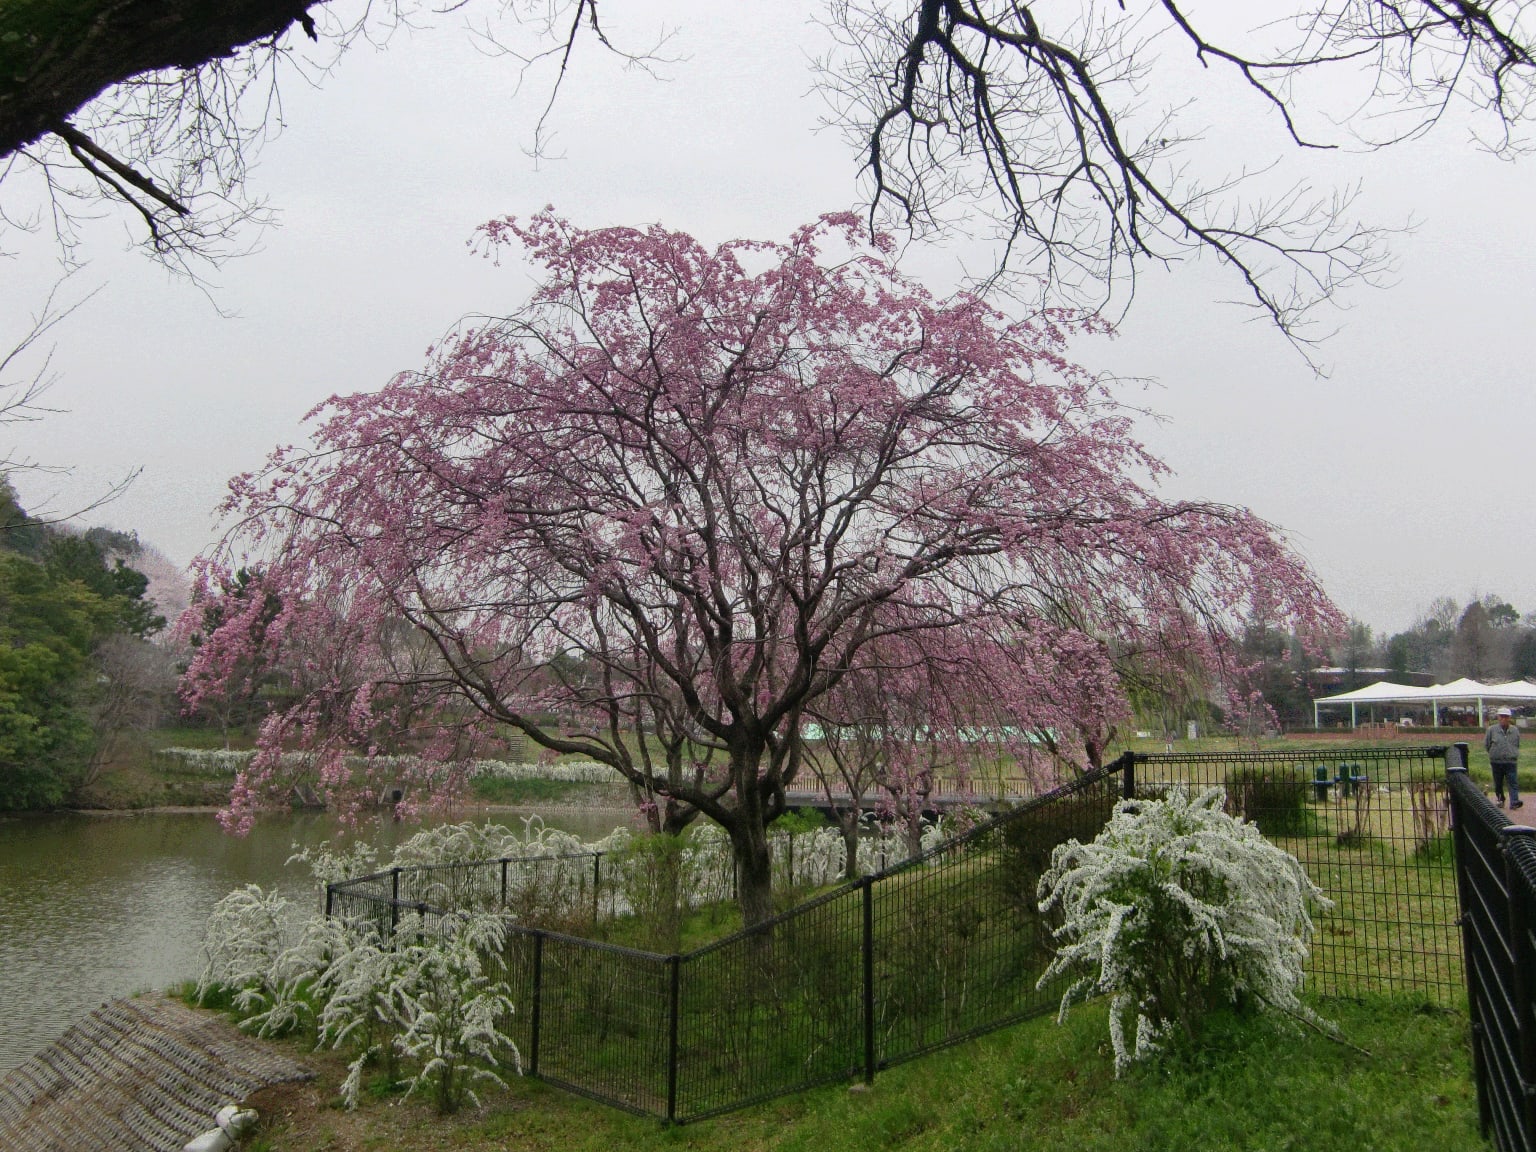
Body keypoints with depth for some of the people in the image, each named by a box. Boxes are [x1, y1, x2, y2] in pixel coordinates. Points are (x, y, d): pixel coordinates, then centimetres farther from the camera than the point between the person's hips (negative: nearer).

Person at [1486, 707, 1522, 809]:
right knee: (1498, 784, 9)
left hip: (1511, 761, 0)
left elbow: (1517, 745, 19)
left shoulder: (1515, 730, 6)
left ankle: (1514, 802, -15)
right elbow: (1486, 744, 9)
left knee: (1514, 783, -10)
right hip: (1497, 761, 0)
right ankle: (1500, 800, 23)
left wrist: (1513, 754, 14)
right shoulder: (1492, 730, 0)